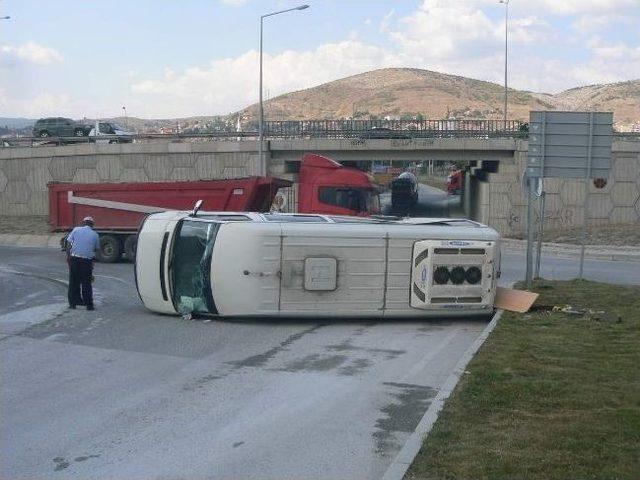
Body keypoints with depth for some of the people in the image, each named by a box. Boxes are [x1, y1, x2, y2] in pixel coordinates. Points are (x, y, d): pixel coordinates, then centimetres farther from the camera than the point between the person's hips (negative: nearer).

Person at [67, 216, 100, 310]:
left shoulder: (76, 230, 3)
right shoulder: (95, 234, 4)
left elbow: (68, 243, 0)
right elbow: (96, 249, 10)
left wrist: (68, 256, 4)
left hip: (74, 258, 1)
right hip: (87, 260, -1)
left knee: (73, 282, 11)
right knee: (86, 283, 4)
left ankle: (73, 303, 15)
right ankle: (89, 305, 2)